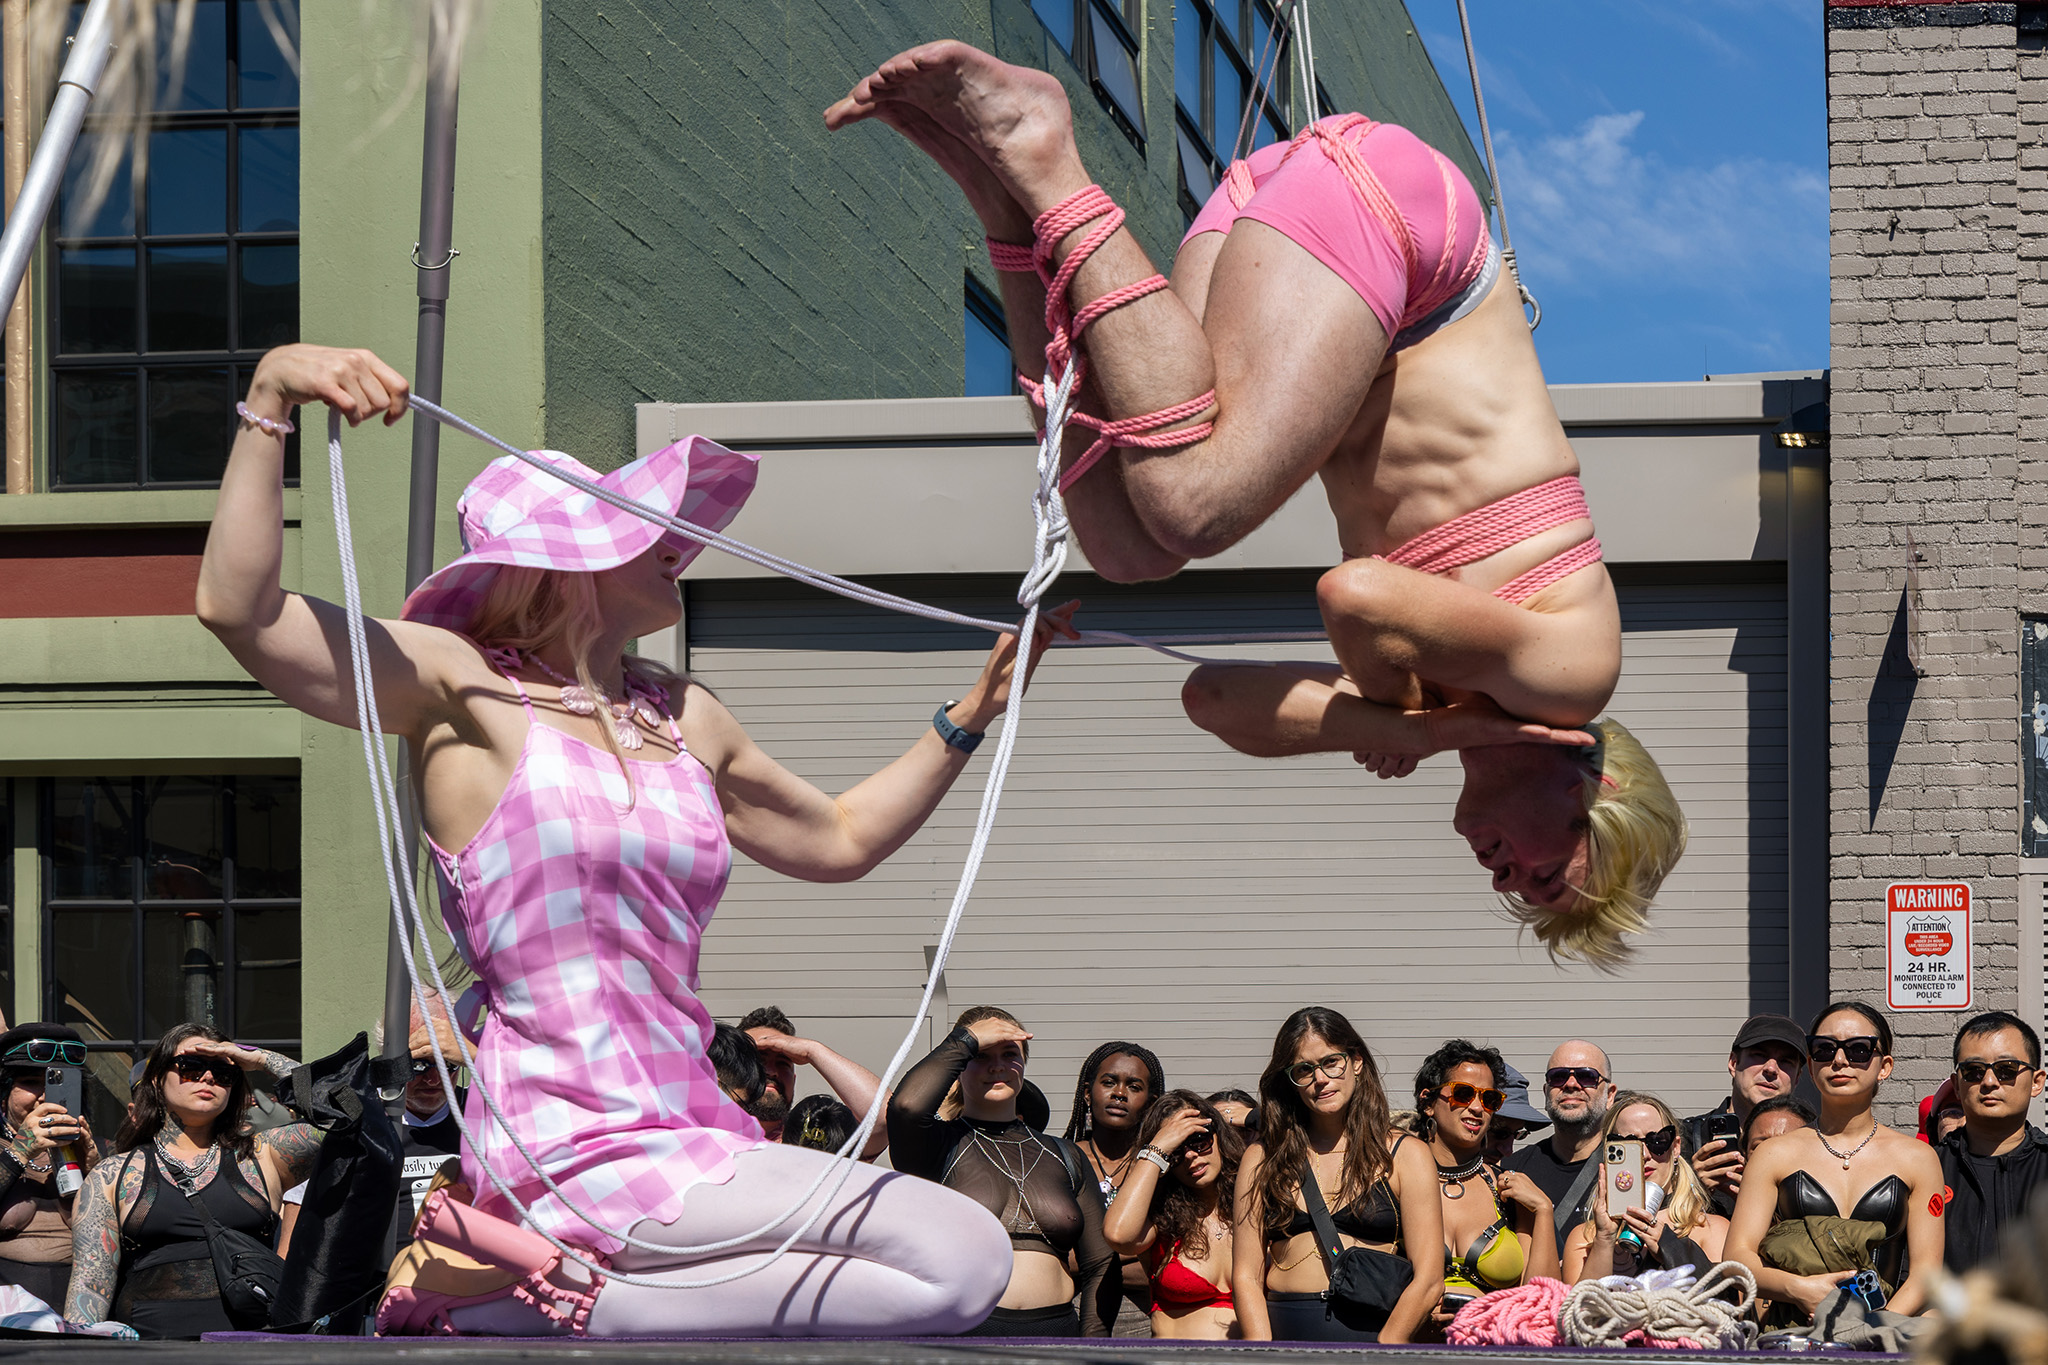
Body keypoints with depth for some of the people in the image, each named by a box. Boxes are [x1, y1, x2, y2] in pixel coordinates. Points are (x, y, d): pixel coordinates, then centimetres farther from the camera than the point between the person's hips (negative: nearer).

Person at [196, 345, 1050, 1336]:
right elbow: (238, 608, -16)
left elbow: (840, 839, 35)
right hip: (581, 1153, -8)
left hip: (690, 1135, 8)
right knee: (964, 1261, -16)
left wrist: (974, 716, 29)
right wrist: (271, 392, -23)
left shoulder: (685, 721, 19)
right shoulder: (461, 686, -2)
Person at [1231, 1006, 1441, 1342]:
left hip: (1374, 1332, -1)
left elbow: (1428, 1281, 2)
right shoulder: (1262, 1159, 16)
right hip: (1283, 1337, 1)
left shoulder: (1406, 1156, 10)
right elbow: (1246, 1276, 10)